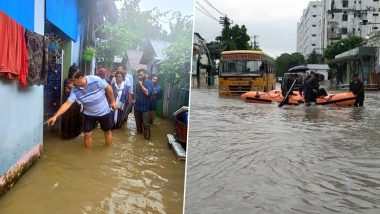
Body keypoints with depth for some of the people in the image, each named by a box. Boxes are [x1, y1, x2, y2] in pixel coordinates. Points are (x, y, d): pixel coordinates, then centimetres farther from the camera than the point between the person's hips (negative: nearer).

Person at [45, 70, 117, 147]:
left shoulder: (96, 80, -26)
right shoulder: (75, 91, -18)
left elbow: (108, 88, -12)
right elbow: (67, 103, -23)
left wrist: (113, 101, -5)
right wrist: (55, 116, -33)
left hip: (104, 112, -2)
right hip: (89, 114, 2)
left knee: (107, 132, 12)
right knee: (87, 134, 3)